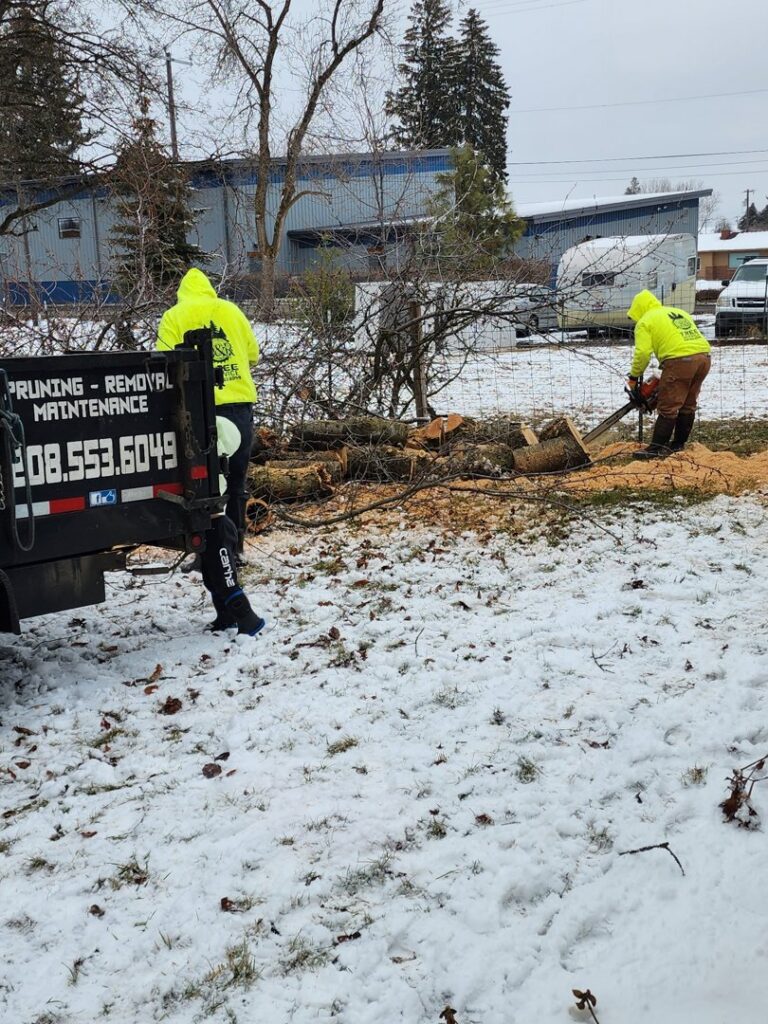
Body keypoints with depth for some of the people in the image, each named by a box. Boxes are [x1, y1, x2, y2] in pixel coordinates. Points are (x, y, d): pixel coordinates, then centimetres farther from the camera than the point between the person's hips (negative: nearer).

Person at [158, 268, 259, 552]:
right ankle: (235, 547, 17)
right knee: (236, 480, 12)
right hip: (240, 402, 3)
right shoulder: (231, 310, 10)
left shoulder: (173, 316, 2)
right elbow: (253, 354, 13)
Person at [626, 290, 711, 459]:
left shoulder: (645, 321, 7)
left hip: (680, 361, -7)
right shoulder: (679, 313, 28)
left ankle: (657, 447, -1)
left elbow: (642, 353, -5)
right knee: (688, 405, 17)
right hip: (703, 357, 7)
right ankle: (678, 443, 25)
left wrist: (633, 377, 7)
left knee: (668, 408, -2)